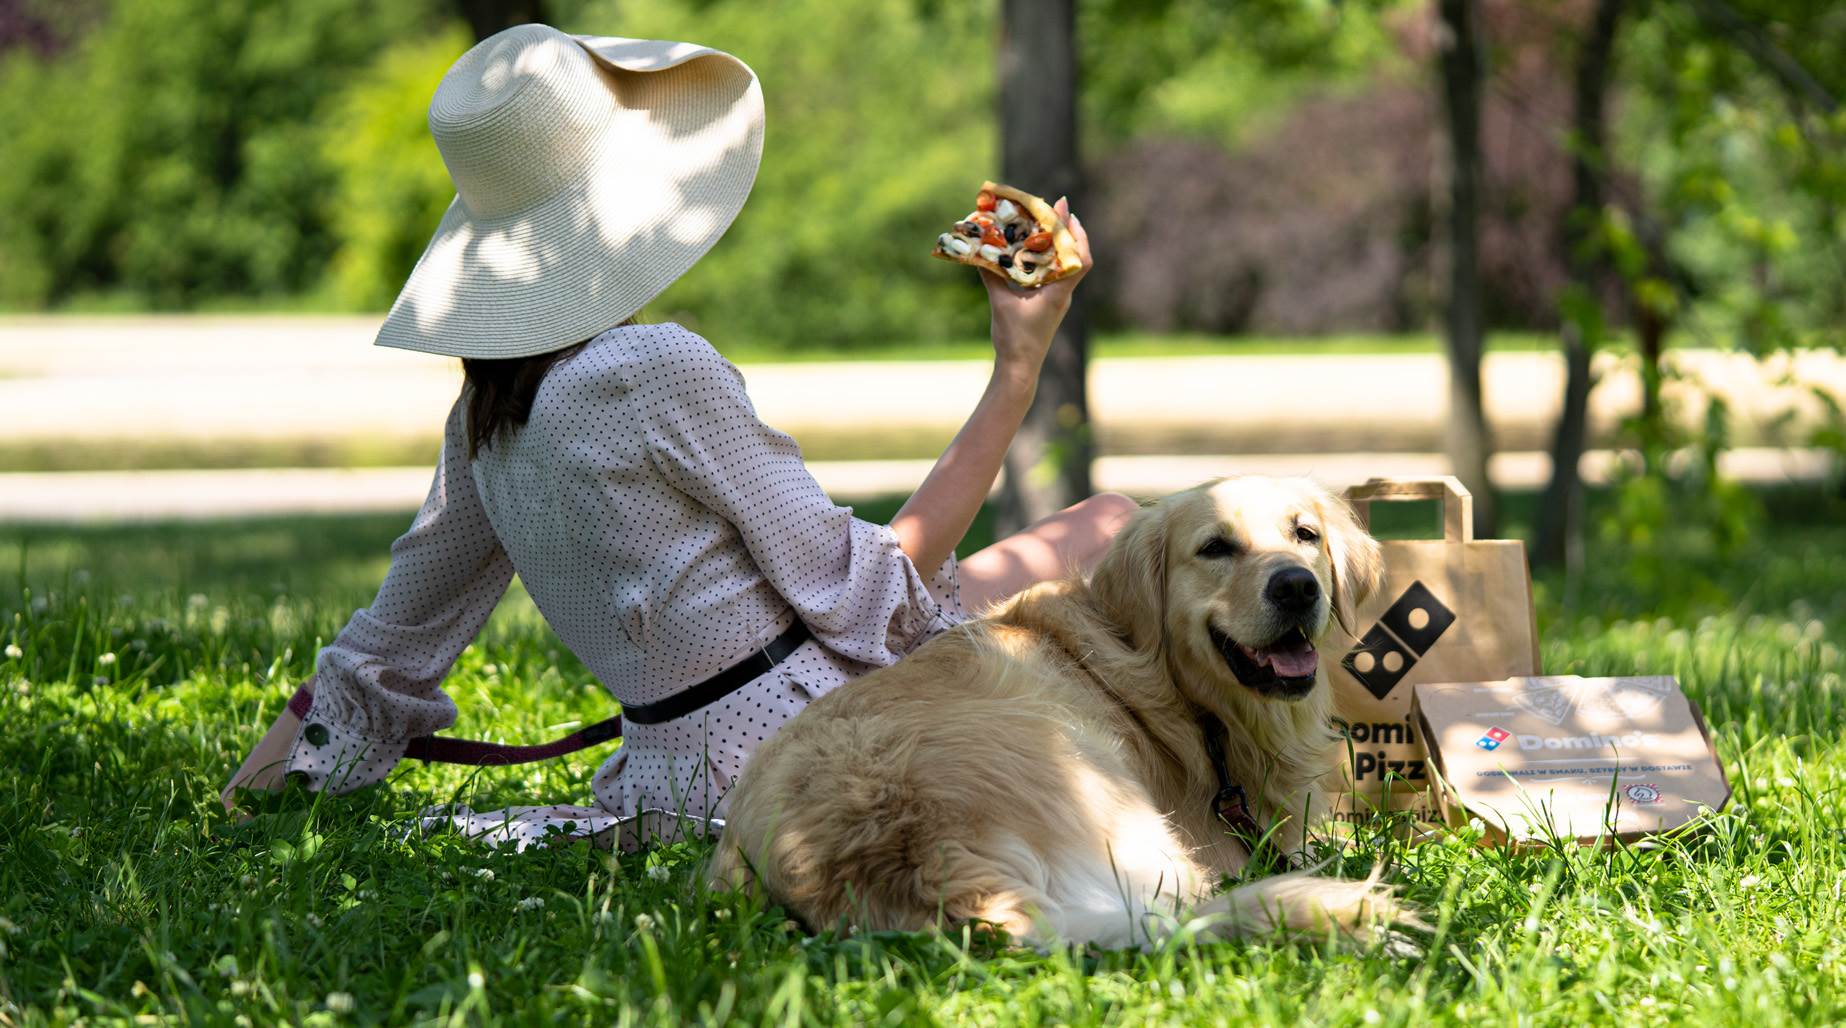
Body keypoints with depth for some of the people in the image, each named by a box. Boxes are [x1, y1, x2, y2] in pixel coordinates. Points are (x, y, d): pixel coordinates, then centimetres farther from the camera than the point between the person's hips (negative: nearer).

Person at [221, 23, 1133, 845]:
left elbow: (397, 638, 13)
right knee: (1111, 527, 5)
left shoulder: (484, 414, 6)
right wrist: (1017, 373, -10)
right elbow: (856, 593, -12)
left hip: (679, 771, 8)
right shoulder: (660, 370, -18)